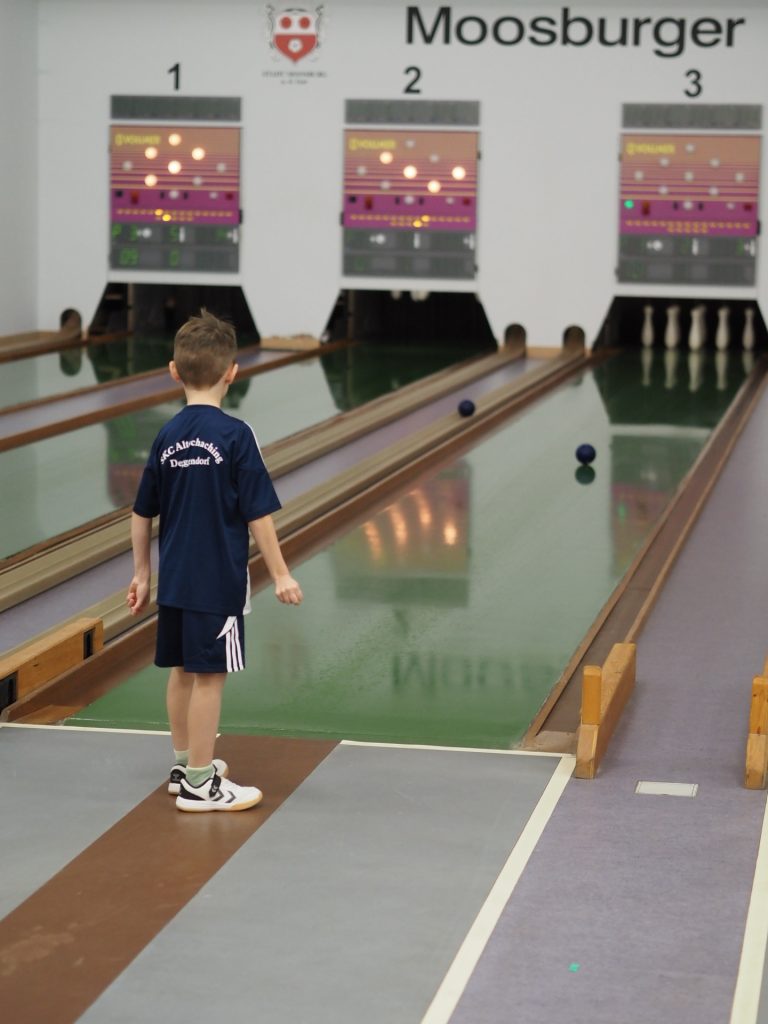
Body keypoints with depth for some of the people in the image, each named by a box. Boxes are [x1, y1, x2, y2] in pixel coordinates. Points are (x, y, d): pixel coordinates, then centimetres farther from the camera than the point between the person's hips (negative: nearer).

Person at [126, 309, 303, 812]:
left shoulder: (167, 437, 3)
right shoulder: (235, 435, -13)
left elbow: (142, 515, 9)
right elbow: (258, 514, -13)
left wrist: (142, 574, 19)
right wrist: (281, 575, -5)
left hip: (175, 579, 6)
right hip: (218, 582, -6)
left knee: (183, 670, 17)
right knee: (209, 676, 0)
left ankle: (186, 764, 30)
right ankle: (200, 784, 6)